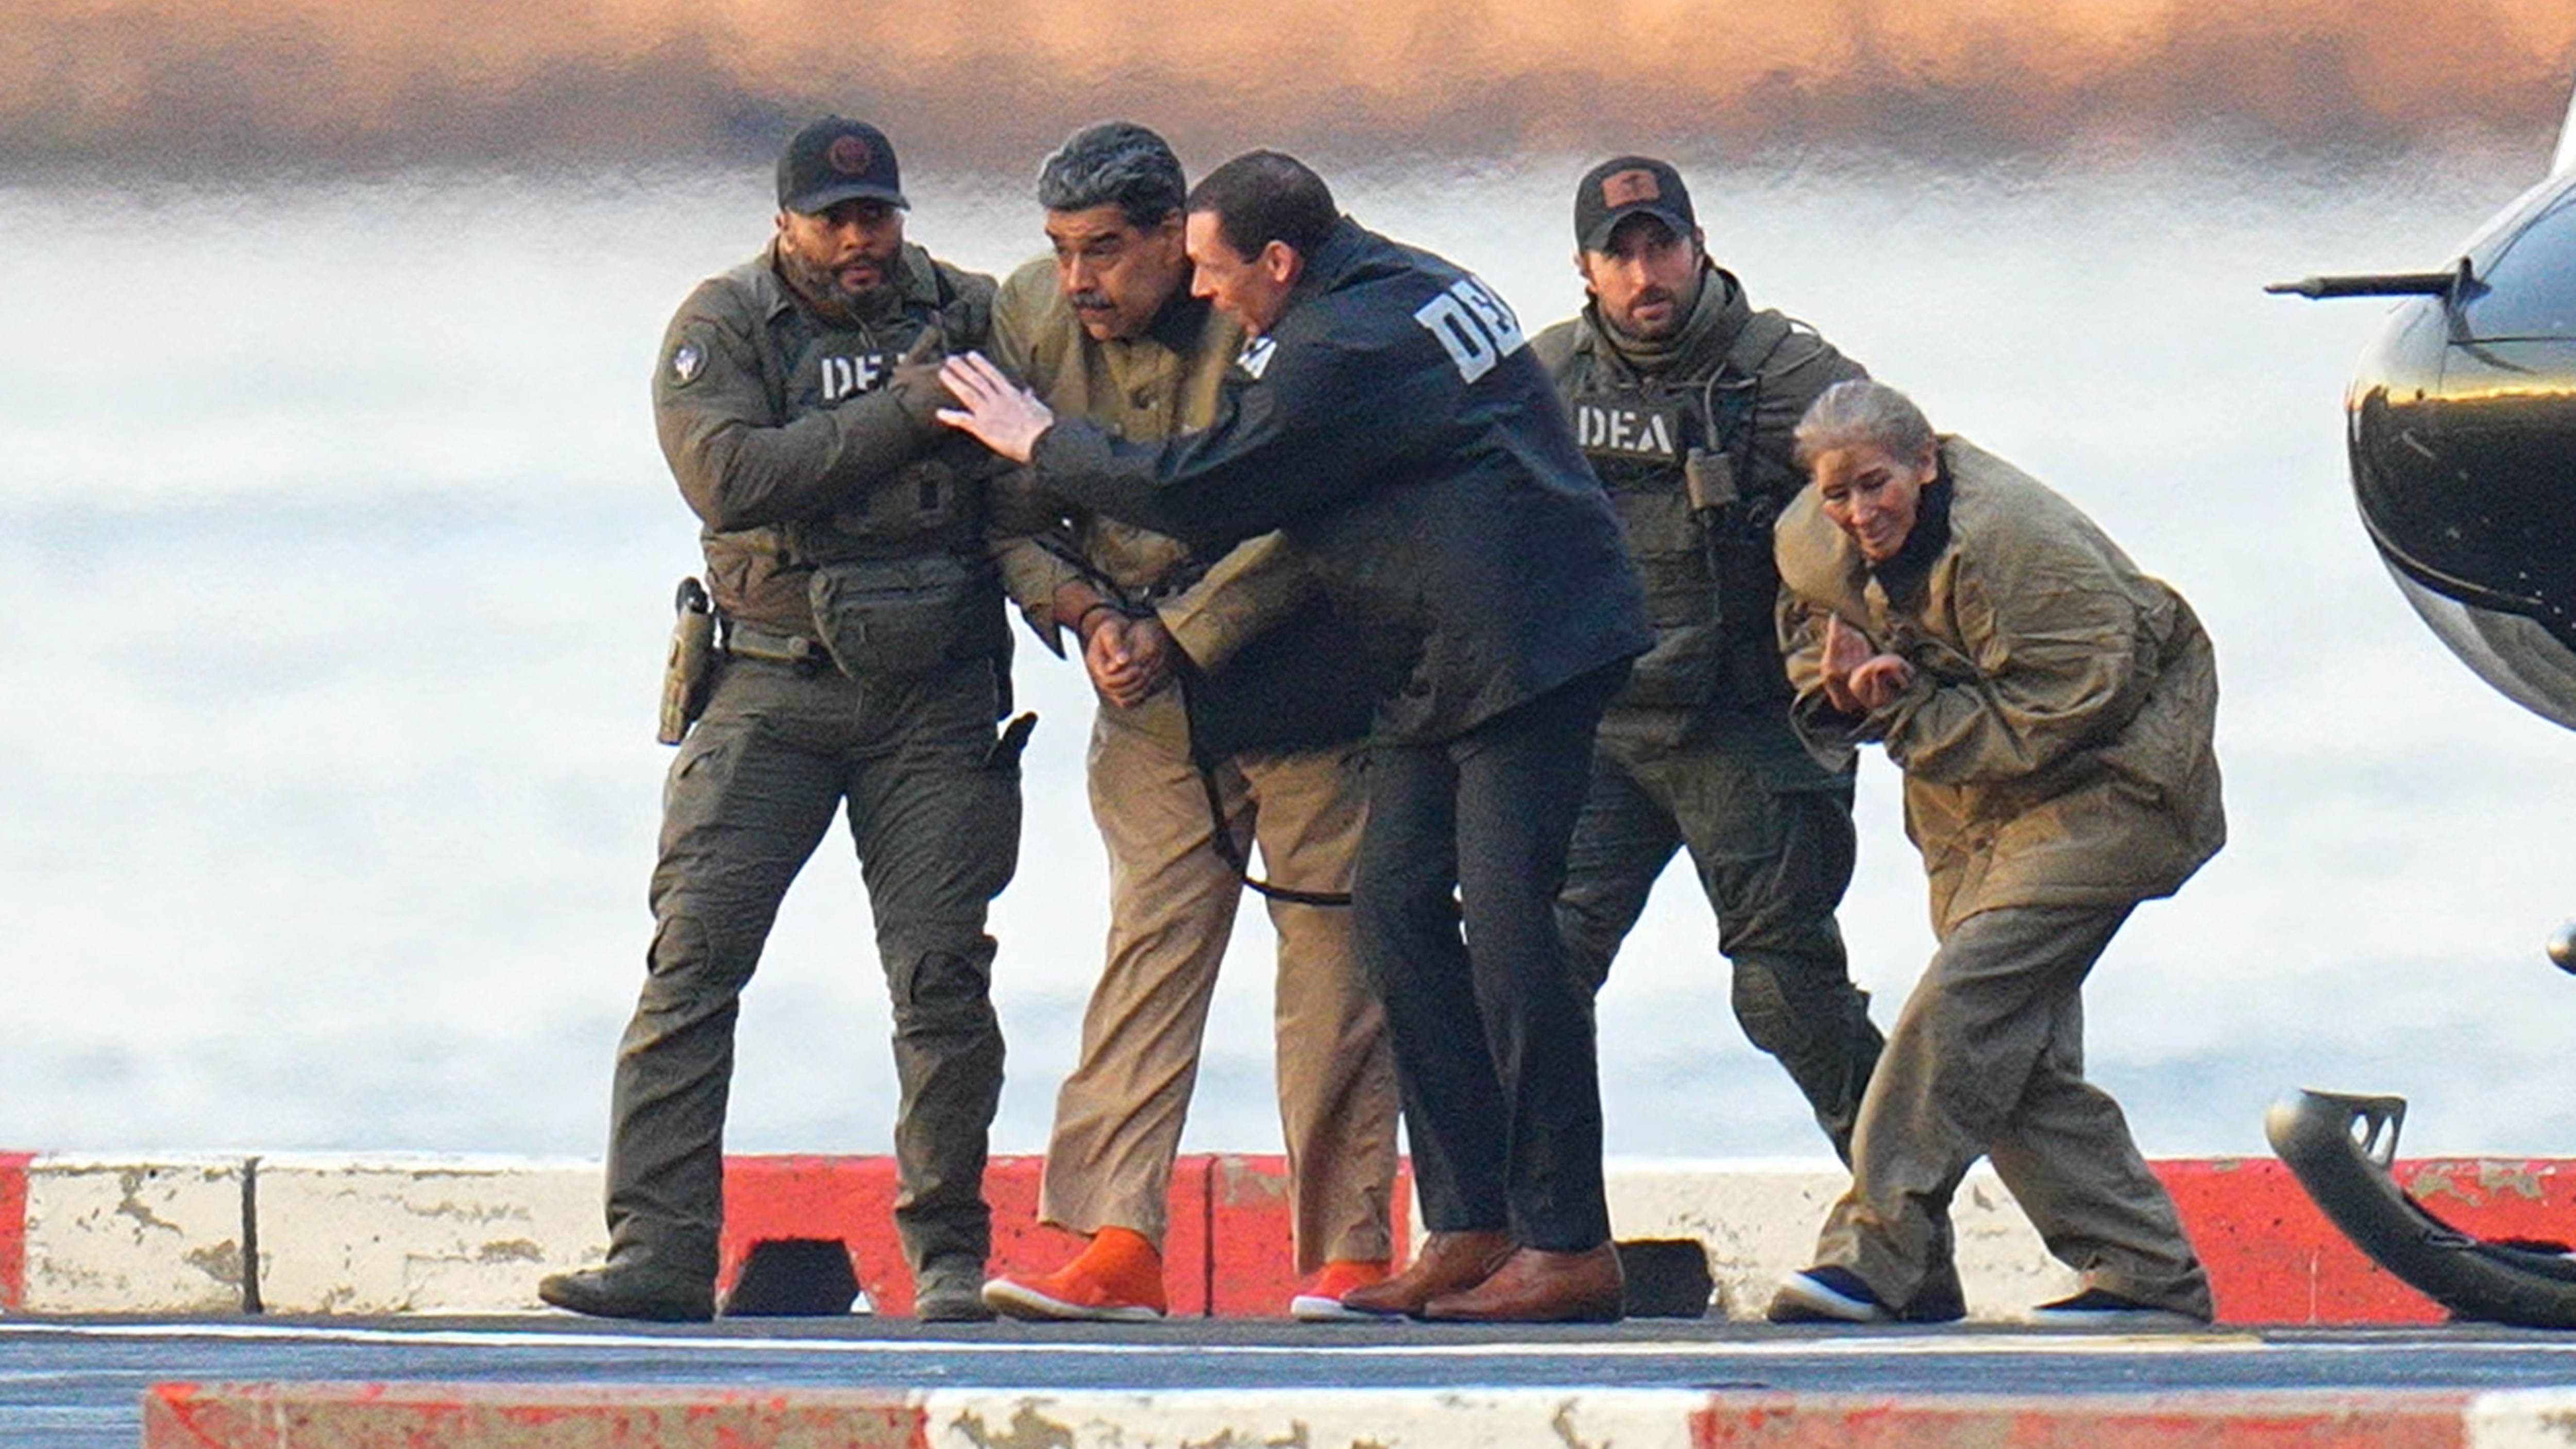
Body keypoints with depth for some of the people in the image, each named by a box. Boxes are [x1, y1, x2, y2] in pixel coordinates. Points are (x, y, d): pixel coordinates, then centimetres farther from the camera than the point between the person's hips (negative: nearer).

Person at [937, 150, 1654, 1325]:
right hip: (1438, 674, 11)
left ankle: (1568, 1246, -8)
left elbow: (1200, 493, -12)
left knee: (1507, 929, -10)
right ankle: (1471, 1226, 6)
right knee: (1397, 908, 6)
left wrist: (1041, 442, 2)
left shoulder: (1337, 355, -17)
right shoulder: (1400, 282, 15)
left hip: (1522, 654, -11)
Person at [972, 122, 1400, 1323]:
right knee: (1151, 940, -4)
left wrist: (1176, 637, -23)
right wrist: (1086, 614, -13)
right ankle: (1118, 1240, -11)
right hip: (1149, 689, 4)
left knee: (1332, 945, -1)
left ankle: (1348, 1247, 5)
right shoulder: (1030, 318, -3)